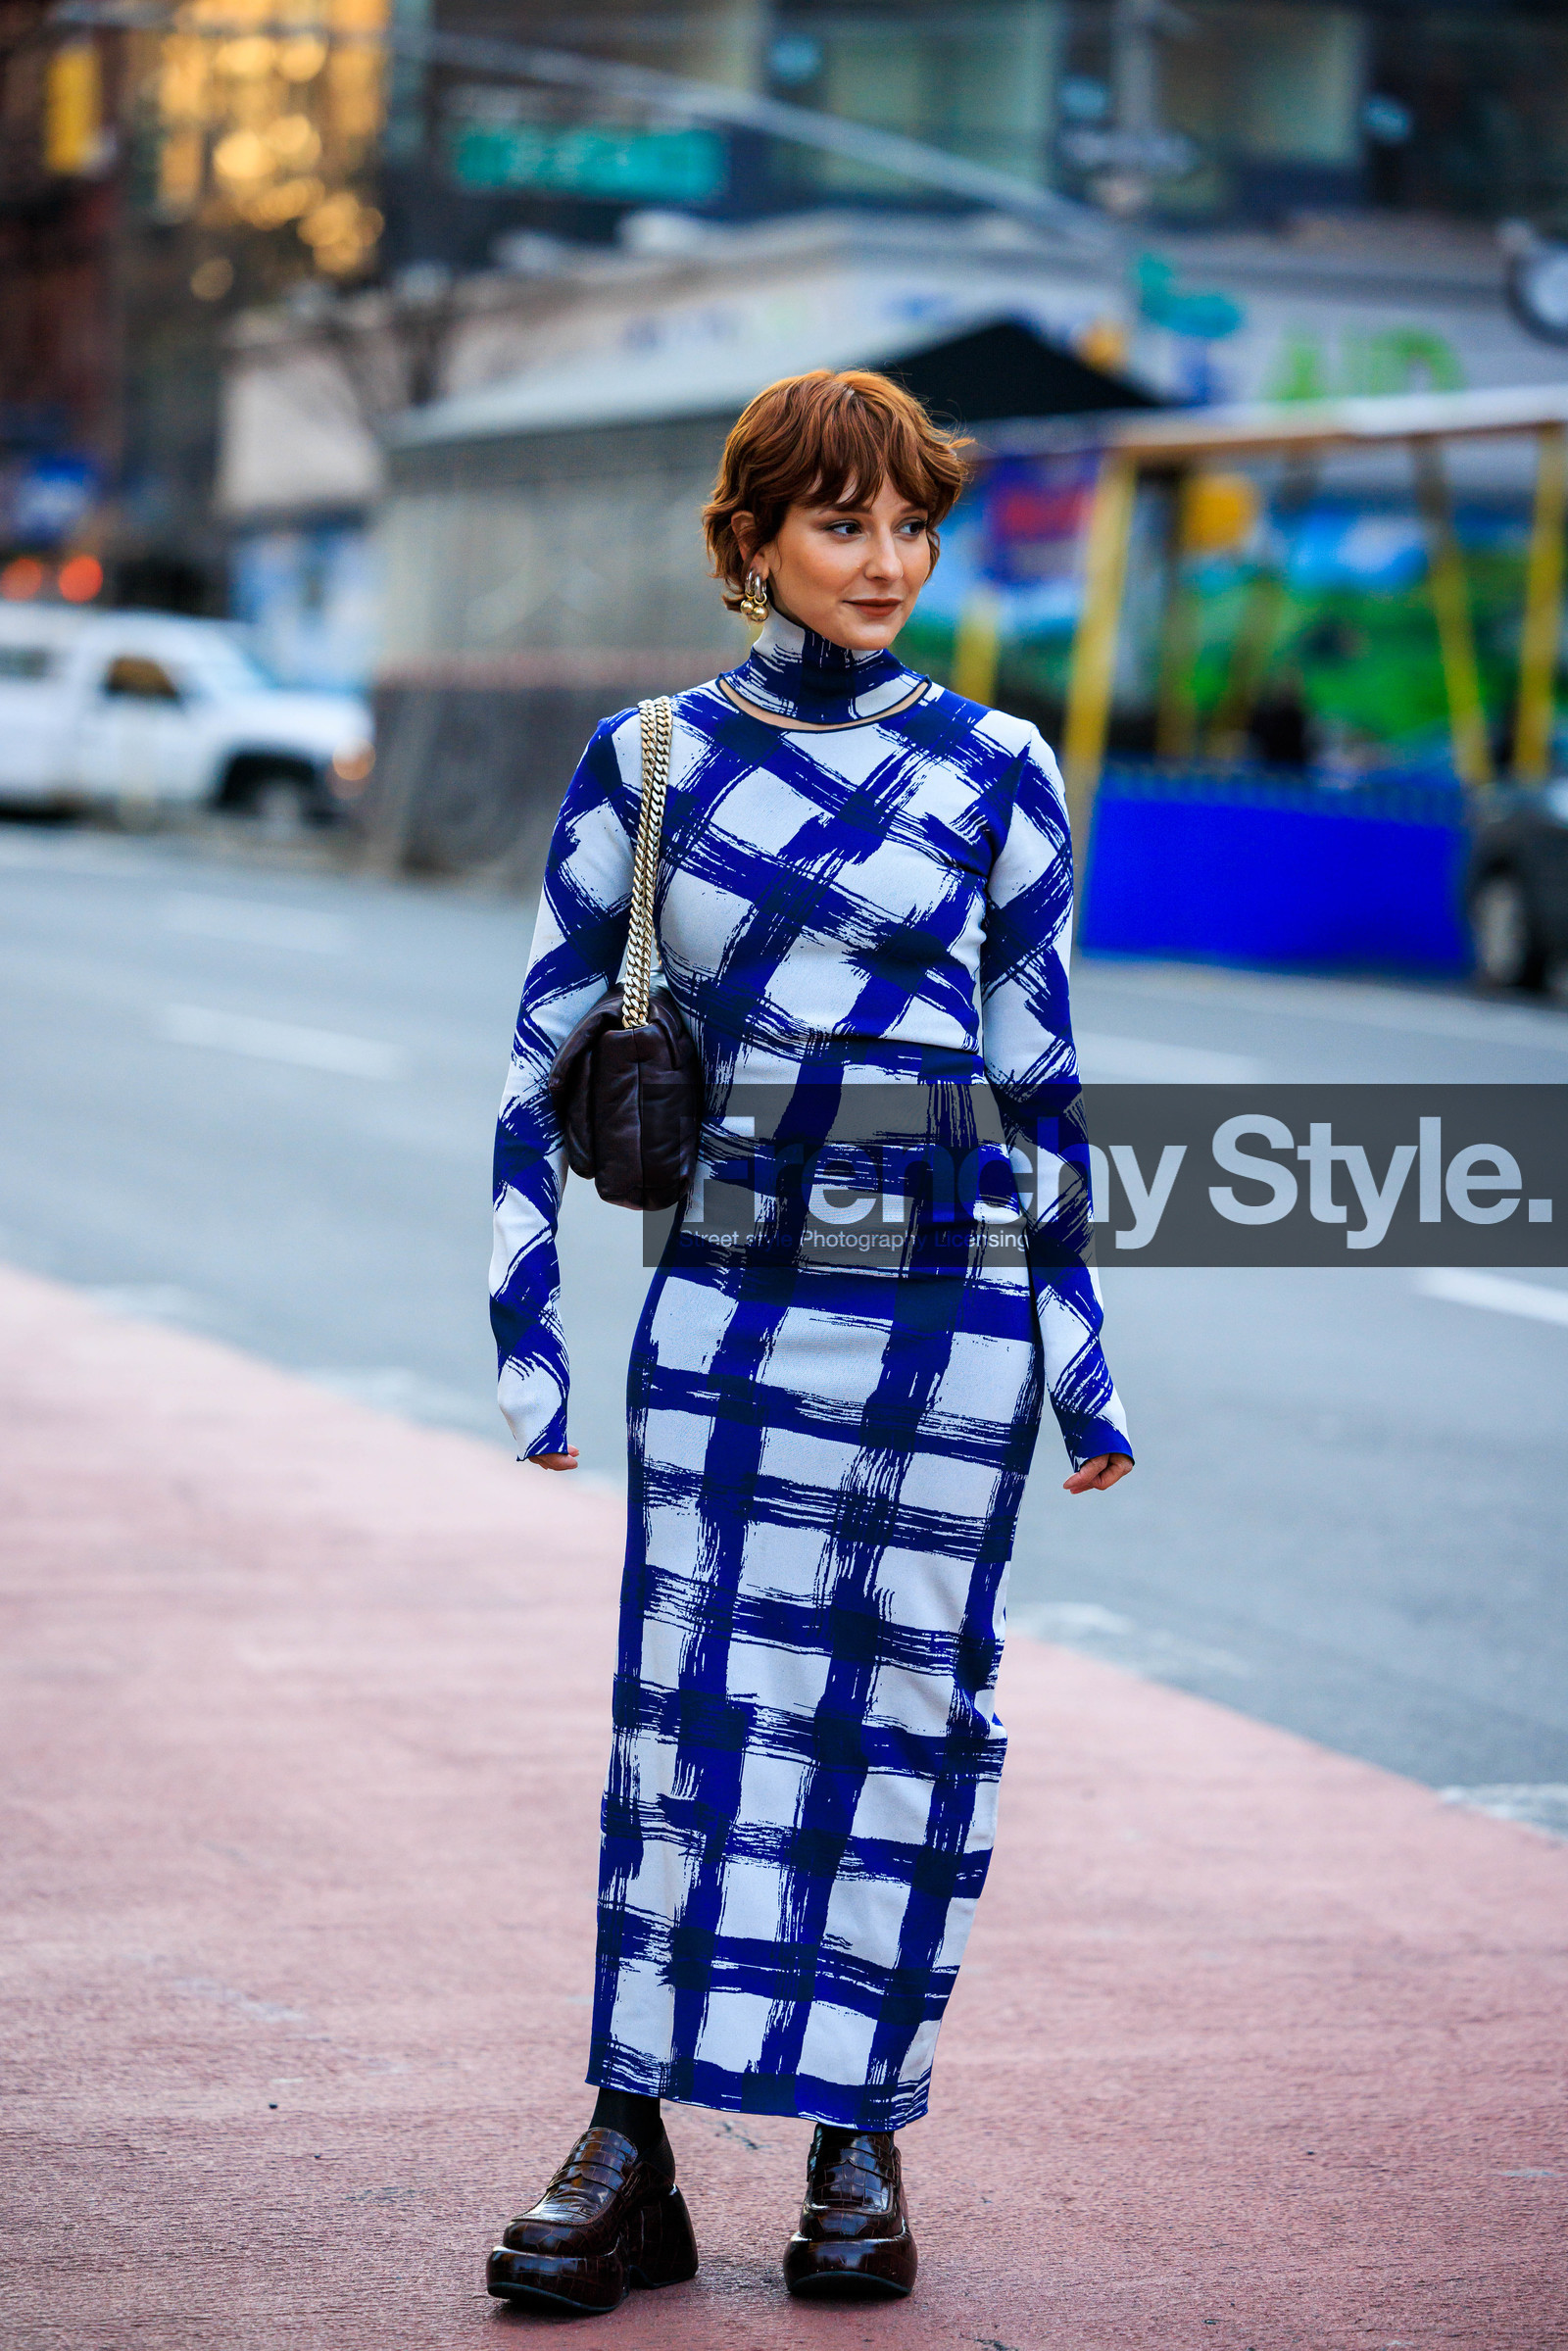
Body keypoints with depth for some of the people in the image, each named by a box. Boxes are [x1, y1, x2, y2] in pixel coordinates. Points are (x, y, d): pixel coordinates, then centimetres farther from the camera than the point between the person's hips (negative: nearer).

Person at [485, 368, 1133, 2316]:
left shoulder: (994, 769, 4)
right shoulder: (648, 762, 5)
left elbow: (1041, 1065, 9)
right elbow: (547, 1049, 7)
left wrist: (1081, 1348, 9)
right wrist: (524, 1319, 1)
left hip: (949, 1293, 0)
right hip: (730, 1293, 0)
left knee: (905, 1702, 3)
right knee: (700, 1697, -3)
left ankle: (858, 2149, 13)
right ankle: (631, 2155, 1)